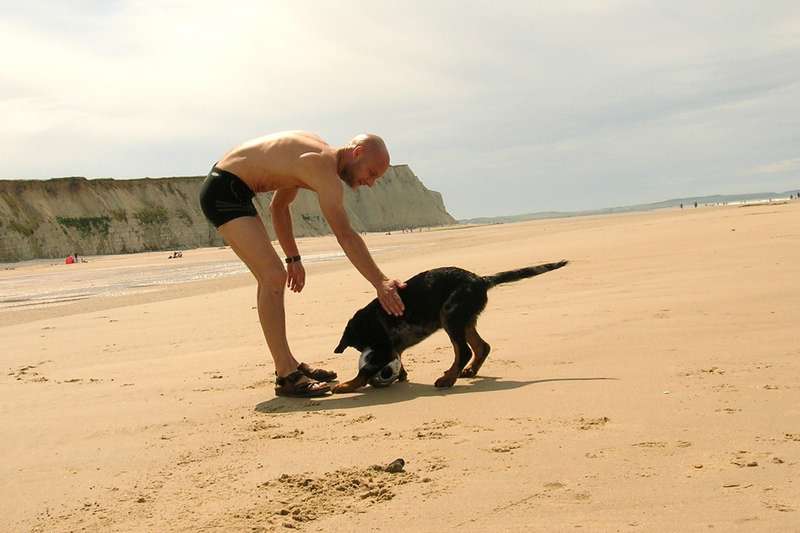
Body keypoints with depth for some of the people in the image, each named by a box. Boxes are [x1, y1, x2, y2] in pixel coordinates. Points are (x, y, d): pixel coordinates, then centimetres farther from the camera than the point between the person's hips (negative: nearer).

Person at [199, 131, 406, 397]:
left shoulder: (312, 160, 12)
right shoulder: (324, 169, -18)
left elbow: (278, 206, 22)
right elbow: (346, 237, -25)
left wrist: (293, 258, 23)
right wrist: (380, 283, -25)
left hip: (232, 190, 11)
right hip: (223, 191, -11)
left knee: (270, 277, 15)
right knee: (274, 277, -16)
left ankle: (287, 364, 24)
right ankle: (286, 377, -14)